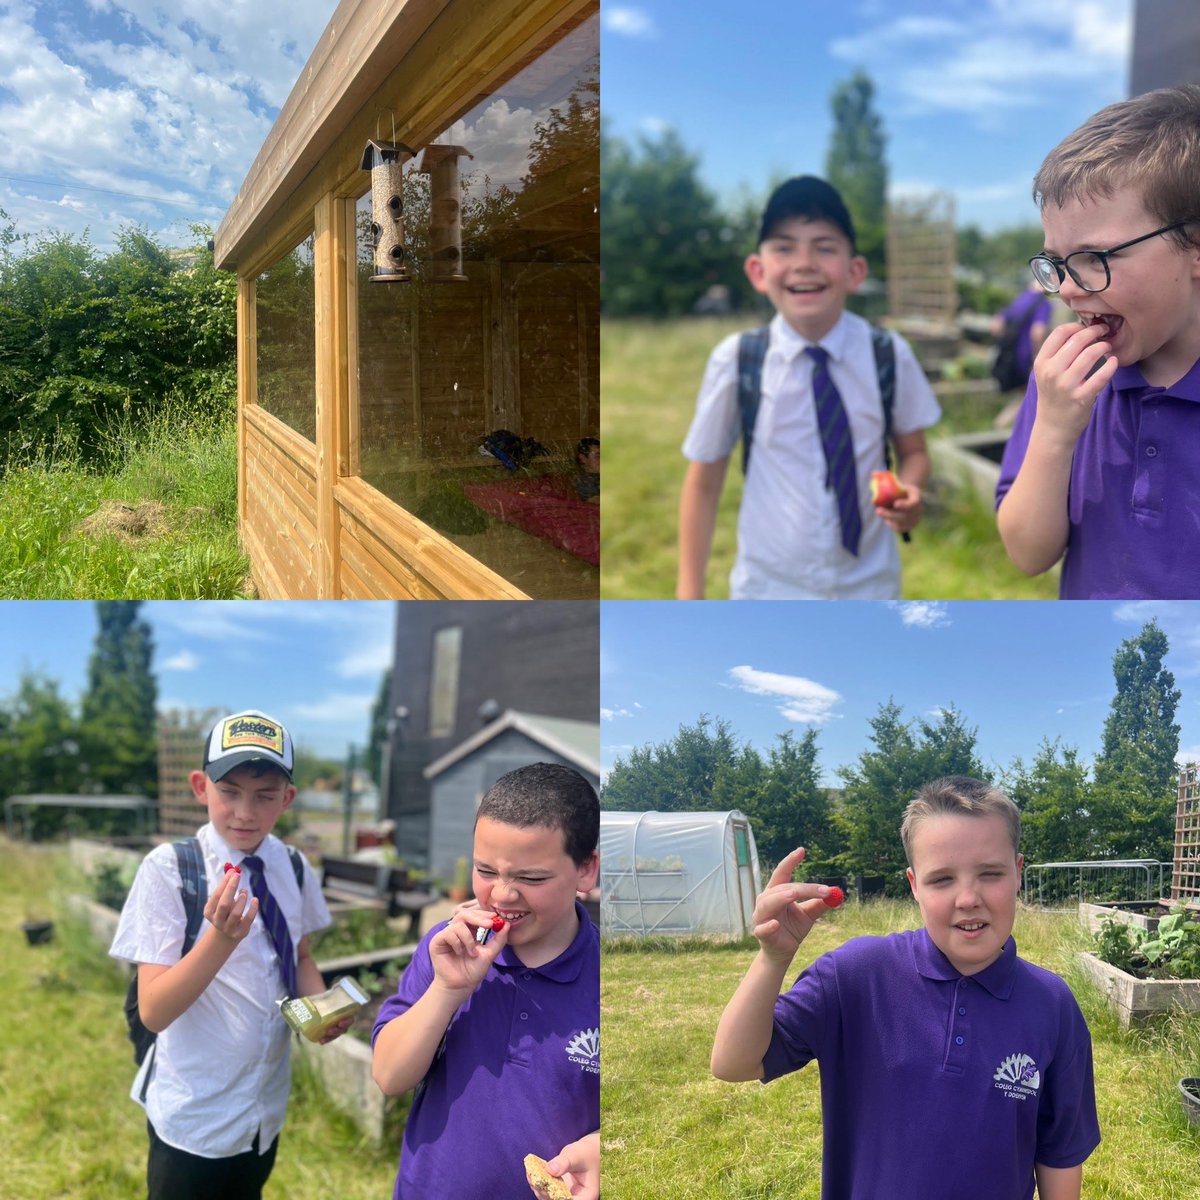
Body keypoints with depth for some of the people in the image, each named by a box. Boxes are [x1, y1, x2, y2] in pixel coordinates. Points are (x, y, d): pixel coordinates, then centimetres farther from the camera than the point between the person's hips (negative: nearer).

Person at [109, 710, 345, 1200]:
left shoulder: (294, 868, -4)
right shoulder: (169, 868, -19)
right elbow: (153, 1011, -21)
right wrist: (222, 937, -36)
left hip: (266, 1110, 5)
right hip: (193, 1118, -5)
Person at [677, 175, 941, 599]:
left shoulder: (889, 355, -9)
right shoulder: (735, 361, -12)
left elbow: (913, 452, 5)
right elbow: (703, 482, -4)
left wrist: (909, 491, -18)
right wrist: (690, 593, -5)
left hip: (869, 588, 1)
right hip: (770, 590, -1)